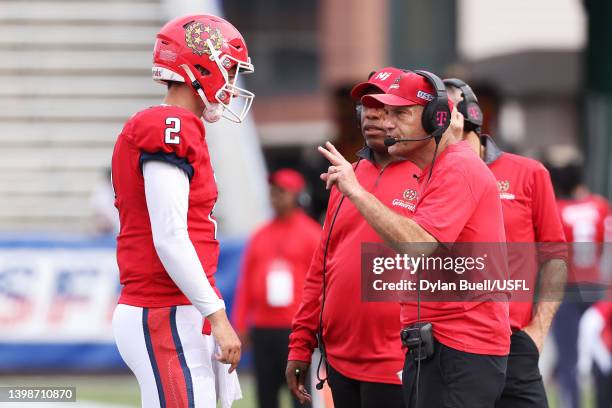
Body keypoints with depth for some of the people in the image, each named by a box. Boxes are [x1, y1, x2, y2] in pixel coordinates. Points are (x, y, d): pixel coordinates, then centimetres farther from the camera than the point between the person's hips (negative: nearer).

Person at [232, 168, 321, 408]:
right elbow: (246, 283, 15)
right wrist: (240, 325, 10)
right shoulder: (260, 237, 16)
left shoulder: (311, 233, 1)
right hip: (261, 329, 5)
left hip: (296, 331, -5)